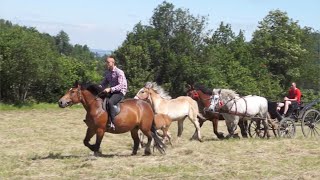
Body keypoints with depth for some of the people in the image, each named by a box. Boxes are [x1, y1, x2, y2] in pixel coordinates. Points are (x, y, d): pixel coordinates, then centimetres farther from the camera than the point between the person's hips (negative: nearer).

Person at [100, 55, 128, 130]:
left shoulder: (119, 72, -14)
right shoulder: (107, 72, 9)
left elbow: (121, 85, -21)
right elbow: (104, 83, 18)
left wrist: (110, 89, -31)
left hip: (120, 92, -9)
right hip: (111, 92, 9)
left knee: (110, 102, -34)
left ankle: (112, 123, -35)